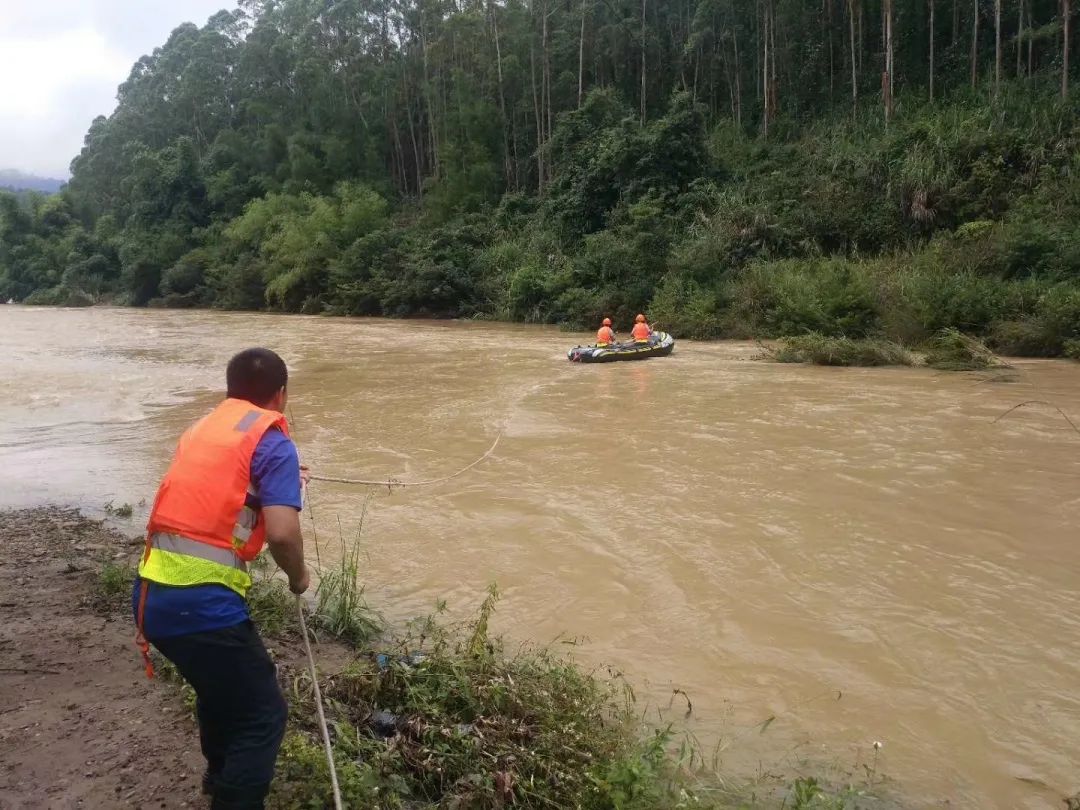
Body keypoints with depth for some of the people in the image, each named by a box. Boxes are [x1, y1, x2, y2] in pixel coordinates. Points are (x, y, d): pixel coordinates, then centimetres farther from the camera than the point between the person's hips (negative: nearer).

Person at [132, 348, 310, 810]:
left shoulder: (202, 429, 17)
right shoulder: (271, 439, -5)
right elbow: (281, 532, -17)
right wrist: (298, 576, 3)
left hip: (150, 593, 8)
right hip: (200, 601, -8)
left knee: (222, 685, 31)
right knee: (263, 714, 7)